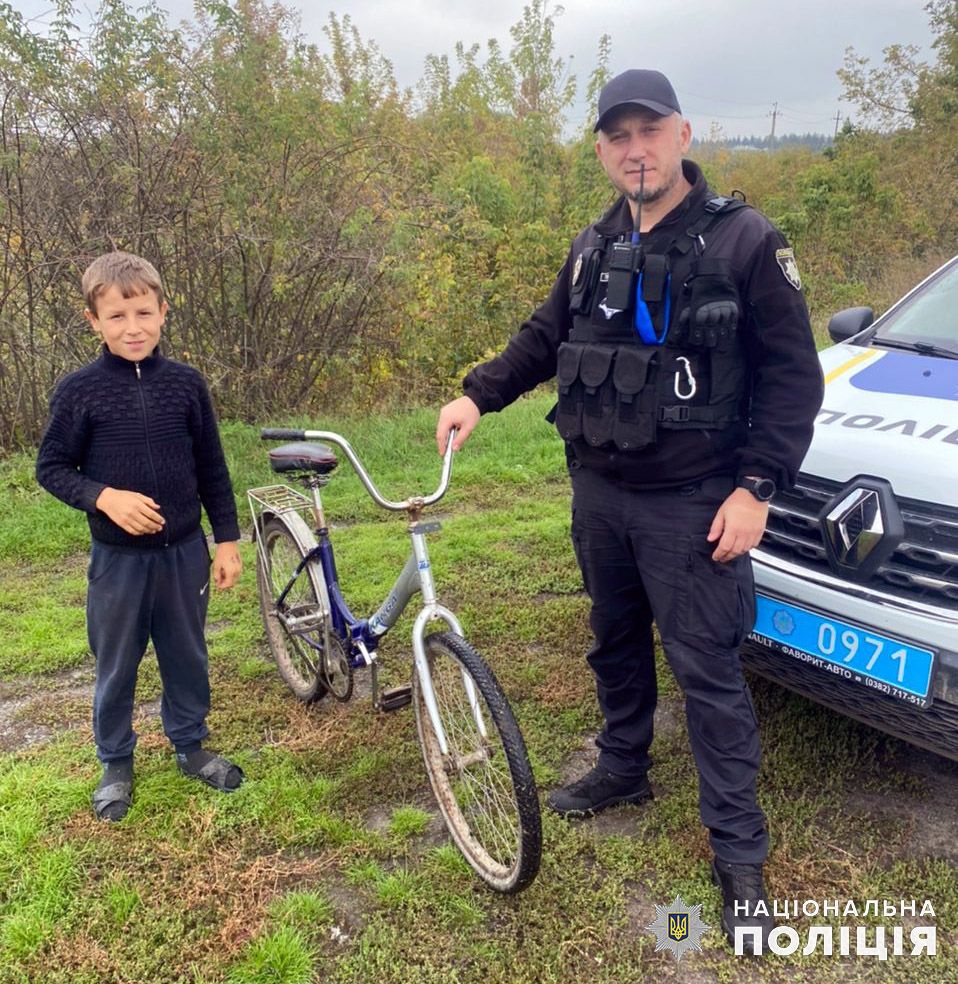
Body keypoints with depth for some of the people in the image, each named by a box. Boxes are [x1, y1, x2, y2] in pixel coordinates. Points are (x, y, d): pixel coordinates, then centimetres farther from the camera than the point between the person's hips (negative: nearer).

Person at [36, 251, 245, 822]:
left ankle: (191, 745, 37)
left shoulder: (186, 383, -3)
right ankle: (116, 765, 32)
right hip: (118, 557, -1)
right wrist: (104, 497, -20)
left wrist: (227, 539, 3)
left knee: (187, 656, 16)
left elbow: (212, 469, 3)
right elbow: (51, 468, -3)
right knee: (116, 667, 12)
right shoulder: (80, 390, -9)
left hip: (184, 551, 2)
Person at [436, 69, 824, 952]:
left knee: (707, 669, -1)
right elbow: (544, 339, 17)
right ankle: (623, 771, 41)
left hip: (691, 505, -5)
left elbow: (793, 375, -9)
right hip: (600, 492, 6)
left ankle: (740, 851, 14)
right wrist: (478, 394, 3)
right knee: (617, 644, 19)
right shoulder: (594, 249, 8)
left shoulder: (744, 241, -9)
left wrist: (757, 486, -17)